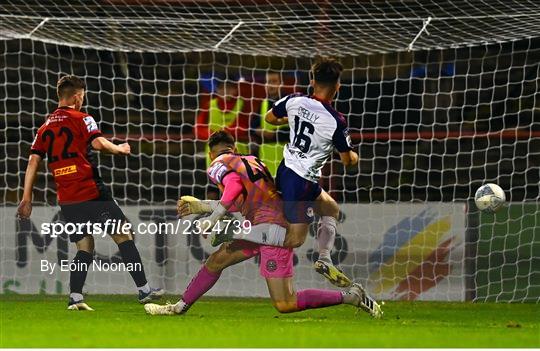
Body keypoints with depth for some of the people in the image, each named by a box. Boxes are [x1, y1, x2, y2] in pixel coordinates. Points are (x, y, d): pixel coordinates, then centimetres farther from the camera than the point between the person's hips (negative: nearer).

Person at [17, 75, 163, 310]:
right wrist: (120, 149, 2)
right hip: (90, 192, -6)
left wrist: (27, 198, 7)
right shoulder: (81, 119, -2)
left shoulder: (45, 127, 15)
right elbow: (98, 143, -17)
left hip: (66, 200, 6)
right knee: (124, 237, 1)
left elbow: (33, 161, 9)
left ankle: (75, 298, -3)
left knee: (85, 248, 12)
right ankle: (143, 289, -2)